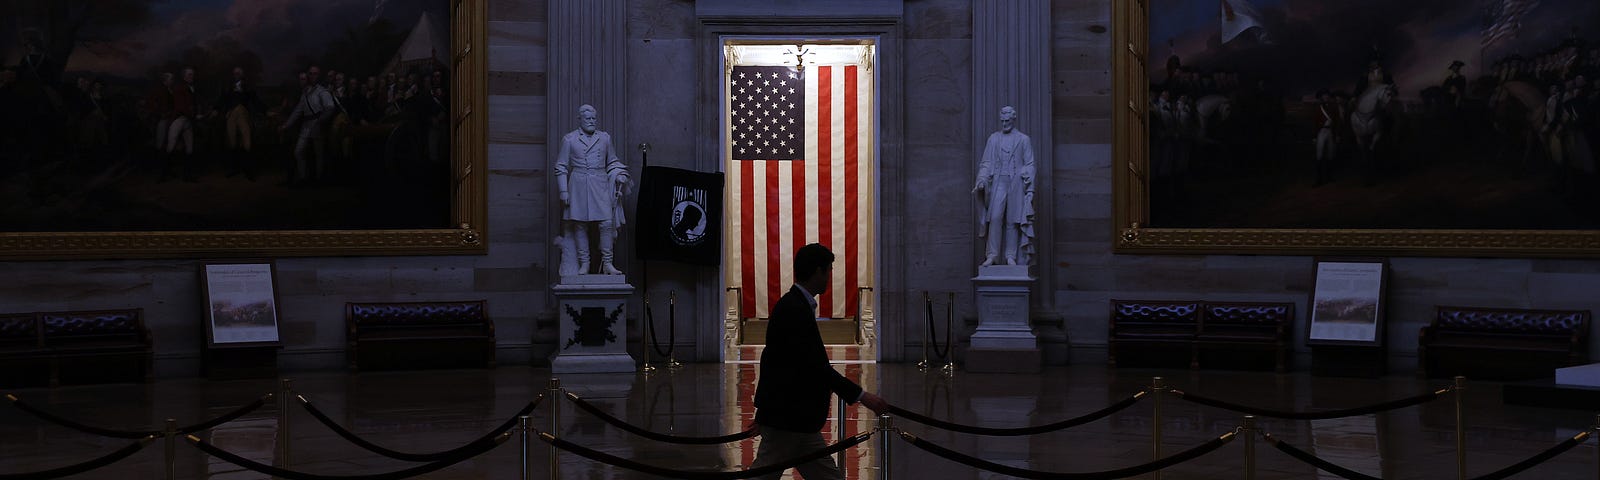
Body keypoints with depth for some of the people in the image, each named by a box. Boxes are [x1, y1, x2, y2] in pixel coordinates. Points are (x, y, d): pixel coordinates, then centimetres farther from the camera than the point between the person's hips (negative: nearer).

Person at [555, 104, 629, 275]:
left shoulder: (605, 138, 12)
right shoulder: (569, 139, 5)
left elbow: (612, 162, 23)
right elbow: (561, 167, 6)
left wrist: (619, 176, 5)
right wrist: (564, 191, -1)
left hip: (600, 186, 1)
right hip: (578, 186, -1)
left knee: (607, 223, -10)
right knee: (580, 226, -1)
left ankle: (607, 263, -4)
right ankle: (584, 264, 7)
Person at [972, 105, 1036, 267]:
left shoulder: (1023, 140, 10)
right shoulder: (993, 139, 14)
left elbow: (1029, 164, 7)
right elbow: (986, 163, 11)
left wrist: (1029, 189, -2)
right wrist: (982, 180, -5)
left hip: (1016, 183, -1)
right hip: (998, 182, 1)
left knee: (1012, 220, -2)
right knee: (995, 218, -12)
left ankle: (1011, 256, 4)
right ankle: (992, 254, -10)